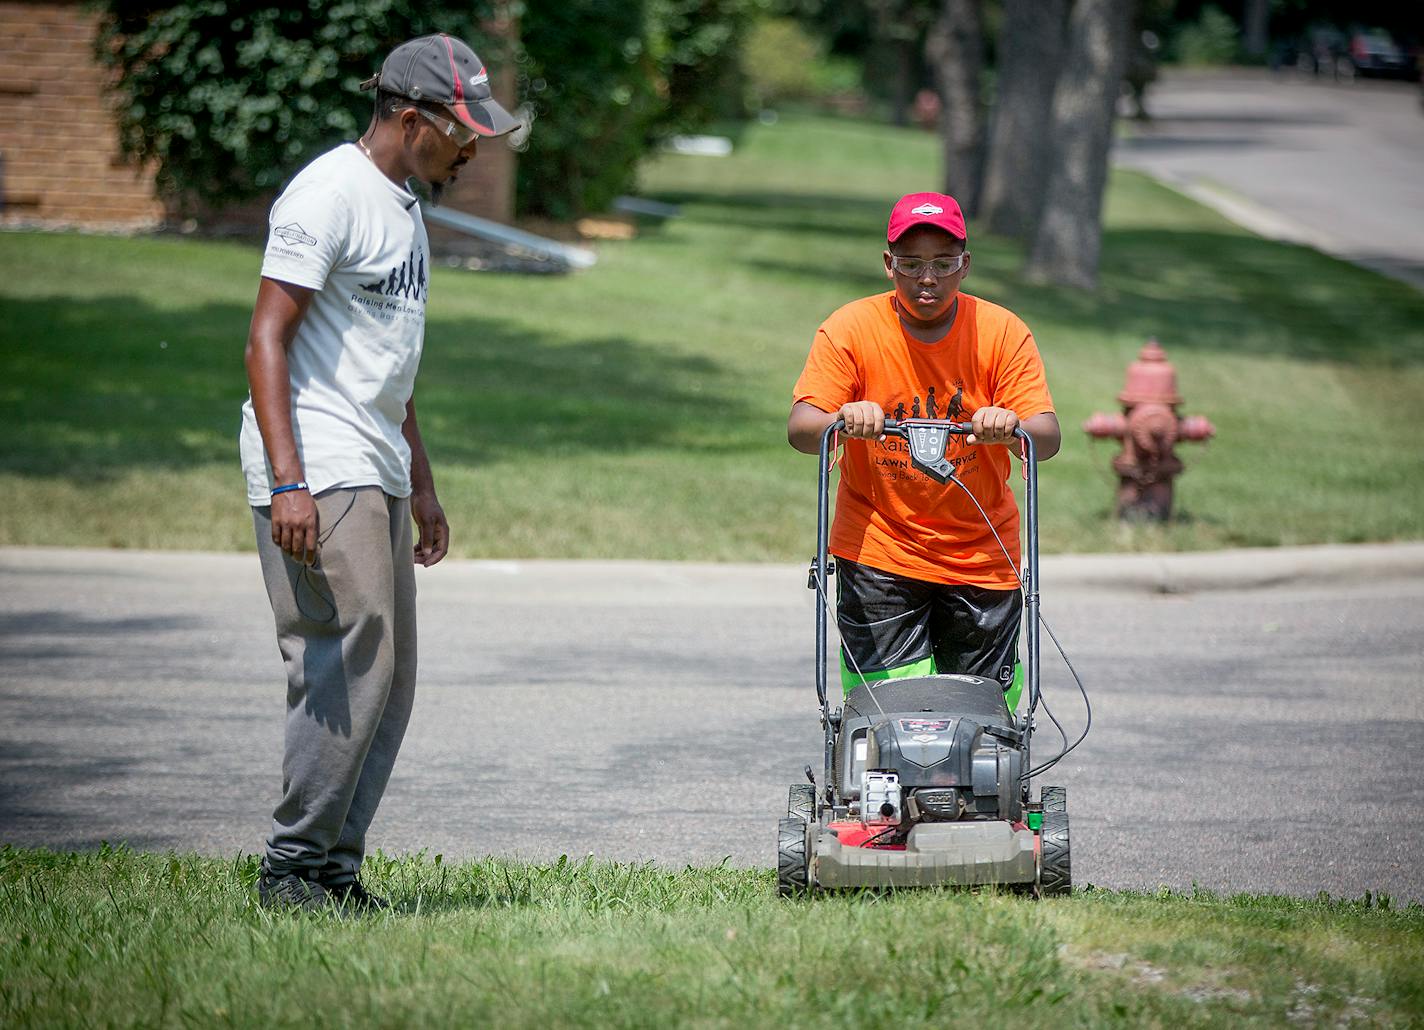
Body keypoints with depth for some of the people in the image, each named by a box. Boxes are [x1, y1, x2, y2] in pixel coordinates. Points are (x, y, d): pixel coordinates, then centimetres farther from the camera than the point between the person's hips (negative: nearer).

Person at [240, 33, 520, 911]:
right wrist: (287, 482, -25)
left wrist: (422, 487, 26)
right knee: (350, 665, -14)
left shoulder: (405, 207, 18)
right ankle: (293, 865, -7)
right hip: (319, 475, -10)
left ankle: (335, 867, 11)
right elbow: (267, 341, -17)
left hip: (376, 476, 10)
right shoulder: (330, 195, -12)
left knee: (389, 680, 7)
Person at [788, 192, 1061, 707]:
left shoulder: (1003, 332, -4)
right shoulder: (849, 329, -5)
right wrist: (845, 421, -35)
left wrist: (1012, 427, -34)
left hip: (981, 556, 1)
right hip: (878, 555, -1)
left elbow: (1047, 439, -11)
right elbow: (800, 430, -13)